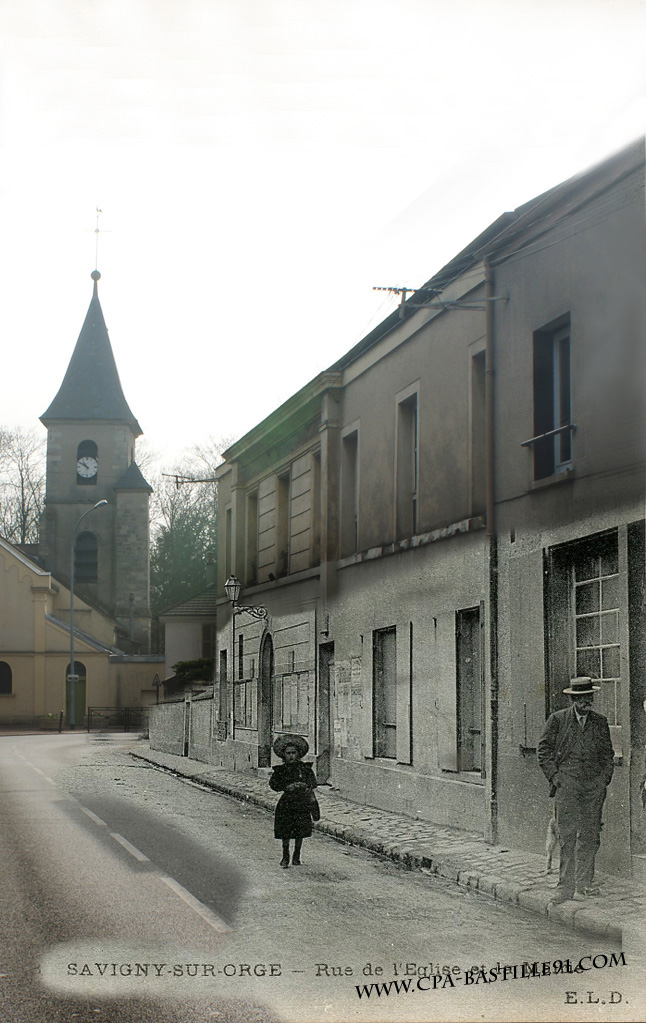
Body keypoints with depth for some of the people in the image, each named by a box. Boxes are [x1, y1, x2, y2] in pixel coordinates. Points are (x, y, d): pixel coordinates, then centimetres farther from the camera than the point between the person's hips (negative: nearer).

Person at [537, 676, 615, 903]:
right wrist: (554, 776, -4)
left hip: (594, 785, 3)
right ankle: (566, 887, -6)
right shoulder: (557, 720, 3)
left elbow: (608, 753, 19)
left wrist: (605, 778, 7)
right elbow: (544, 750, 4)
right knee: (568, 837, -7)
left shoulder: (600, 722, 12)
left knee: (590, 837, 5)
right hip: (567, 784, -3)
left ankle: (584, 883, 15)